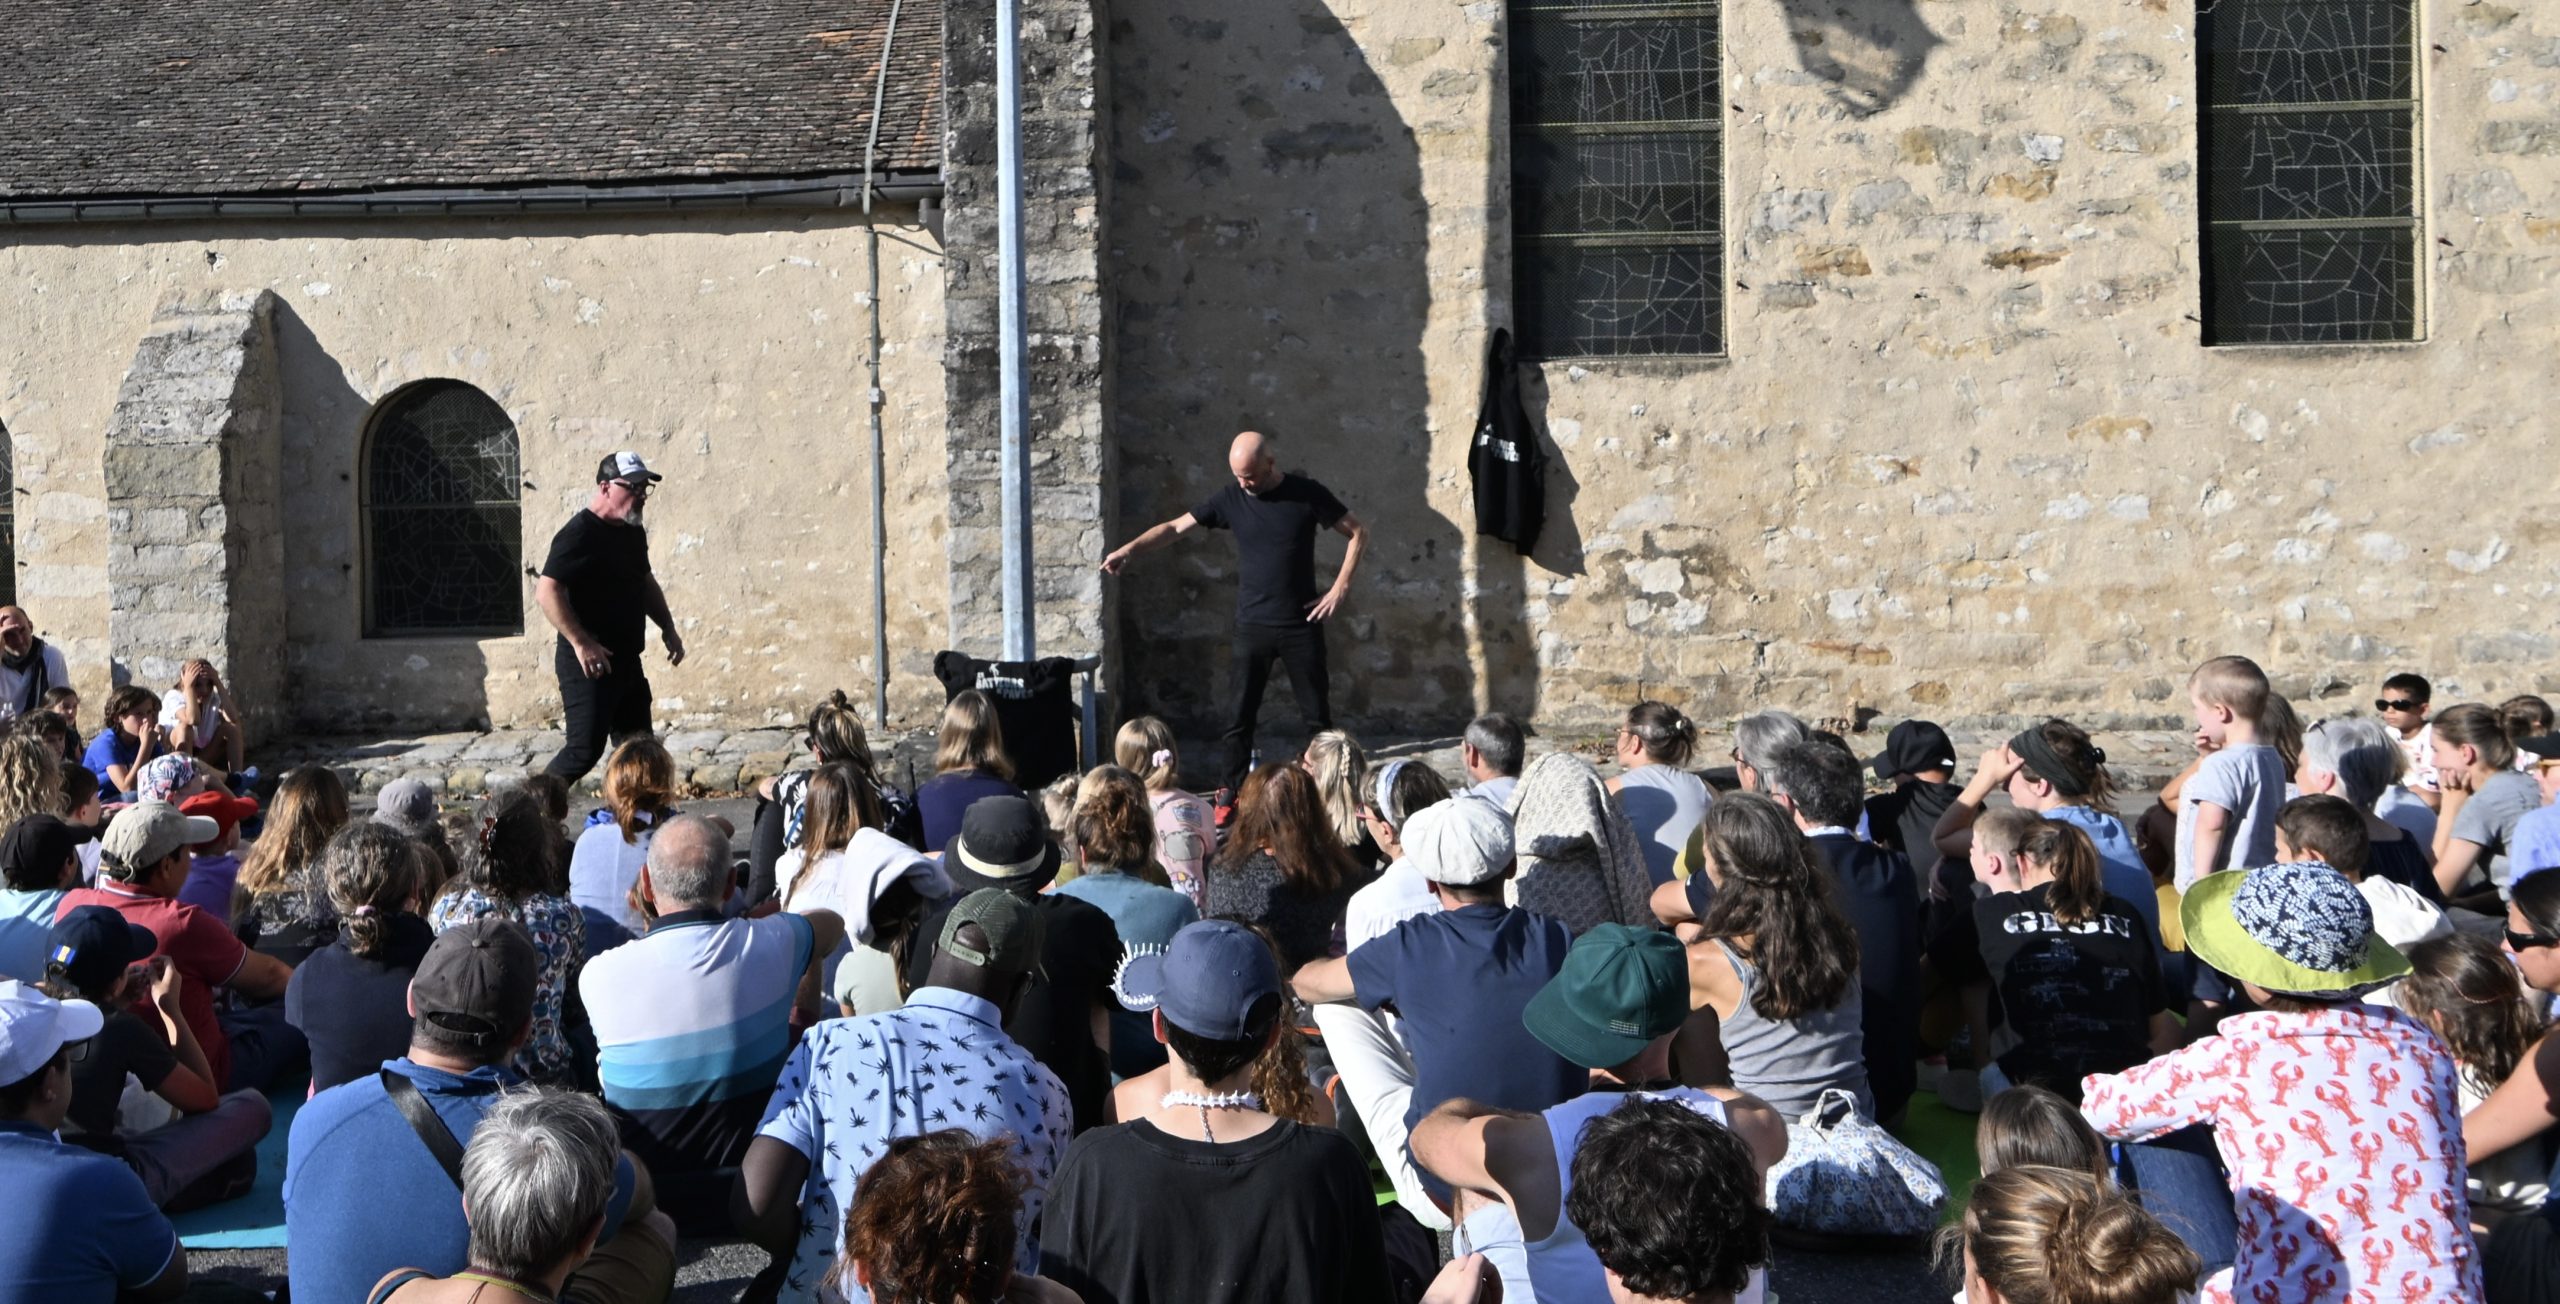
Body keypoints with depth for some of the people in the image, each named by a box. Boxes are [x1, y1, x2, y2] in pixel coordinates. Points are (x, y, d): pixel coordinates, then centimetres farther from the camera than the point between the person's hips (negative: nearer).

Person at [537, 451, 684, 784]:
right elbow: (546, 592, -23)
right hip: (589, 665, -9)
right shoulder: (579, 534, -16)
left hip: (627, 662, 9)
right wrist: (580, 642, -26)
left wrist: (667, 628, 15)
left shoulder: (634, 532, 12)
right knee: (584, 750, -11)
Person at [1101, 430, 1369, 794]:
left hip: (1301, 625, -1)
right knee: (1241, 717, 1)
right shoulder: (1230, 499, -1)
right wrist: (1129, 549, -13)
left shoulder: (1307, 494, -6)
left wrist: (1340, 587, -8)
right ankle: (1234, 795, 10)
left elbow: (1358, 533, 0)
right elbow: (1174, 527, 1)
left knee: (1317, 715, 5)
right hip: (1252, 627, 1)